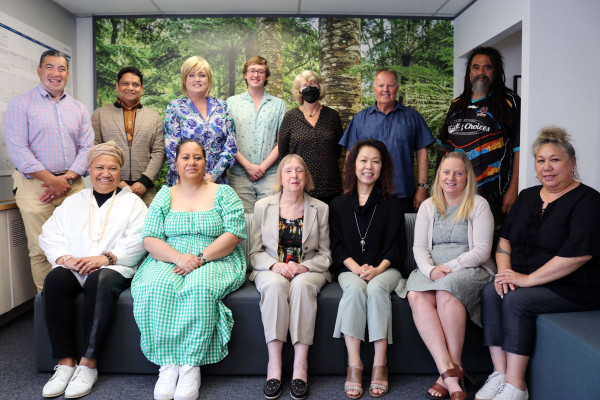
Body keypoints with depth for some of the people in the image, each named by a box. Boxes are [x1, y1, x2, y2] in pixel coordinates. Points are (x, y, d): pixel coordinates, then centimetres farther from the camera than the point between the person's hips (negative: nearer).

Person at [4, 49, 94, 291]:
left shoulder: (78, 109, 16)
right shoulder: (21, 104, 5)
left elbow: (87, 147, 8)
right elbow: (17, 149, -5)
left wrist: (68, 177, -8)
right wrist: (51, 179, -12)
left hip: (73, 186, 3)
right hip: (35, 184, -2)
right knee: (41, 250, -3)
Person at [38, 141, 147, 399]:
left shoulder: (132, 202, 13)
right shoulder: (73, 202, 23)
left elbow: (138, 240, -3)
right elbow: (50, 234, 11)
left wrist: (107, 257, -17)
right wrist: (64, 257, -9)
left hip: (114, 268, -3)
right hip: (73, 268, 3)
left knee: (100, 281, -35)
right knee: (55, 279, -29)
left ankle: (88, 363, -30)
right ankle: (65, 362, -24)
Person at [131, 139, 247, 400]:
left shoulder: (223, 193, 7)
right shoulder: (164, 196, 13)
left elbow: (234, 233, -5)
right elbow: (149, 239, 4)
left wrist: (200, 258, -16)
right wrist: (179, 257, -16)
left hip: (215, 262, -2)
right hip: (169, 261, 2)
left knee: (200, 287, -34)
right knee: (156, 287, -30)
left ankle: (191, 365, -24)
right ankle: (168, 364, -22)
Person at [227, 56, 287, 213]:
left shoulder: (278, 104, 11)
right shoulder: (232, 103, 11)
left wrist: (263, 166, -7)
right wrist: (248, 165, -8)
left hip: (270, 175, 0)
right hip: (239, 175, 0)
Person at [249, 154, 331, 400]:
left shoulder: (320, 209, 8)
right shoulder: (263, 206, 9)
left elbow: (325, 255, 6)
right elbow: (255, 252, 7)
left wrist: (302, 267, -14)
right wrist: (274, 265, -14)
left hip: (308, 270, 0)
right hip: (271, 270, 1)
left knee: (301, 285, -34)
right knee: (275, 284, -34)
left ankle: (300, 365, -31)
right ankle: (274, 363, -31)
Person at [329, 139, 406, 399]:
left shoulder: (391, 203, 9)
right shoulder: (339, 205, 12)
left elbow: (398, 244, 3)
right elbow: (337, 245, 5)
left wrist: (377, 269, -14)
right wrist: (357, 268, -13)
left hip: (385, 268, 0)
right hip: (350, 269, 1)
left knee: (376, 289, -32)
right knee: (355, 288, -31)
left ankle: (380, 365, -26)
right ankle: (354, 365, -30)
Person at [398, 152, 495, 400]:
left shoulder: (479, 205, 4)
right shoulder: (428, 206, 16)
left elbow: (482, 250, -4)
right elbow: (419, 247, 9)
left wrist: (450, 267, -17)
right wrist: (431, 270, -11)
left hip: (470, 269, -3)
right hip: (432, 271, 3)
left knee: (446, 291, -37)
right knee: (416, 296, -30)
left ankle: (452, 368, -26)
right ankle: (449, 371, -34)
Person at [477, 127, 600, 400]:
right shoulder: (527, 196, 14)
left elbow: (577, 253, -22)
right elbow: (505, 238, 14)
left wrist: (527, 279, -22)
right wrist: (505, 271, -5)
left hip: (572, 289, -6)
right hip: (523, 279, 6)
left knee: (516, 301, -28)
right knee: (491, 292, -20)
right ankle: (500, 374, -14)